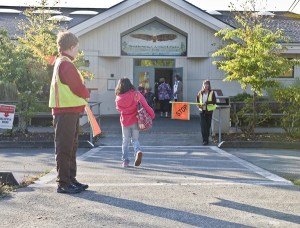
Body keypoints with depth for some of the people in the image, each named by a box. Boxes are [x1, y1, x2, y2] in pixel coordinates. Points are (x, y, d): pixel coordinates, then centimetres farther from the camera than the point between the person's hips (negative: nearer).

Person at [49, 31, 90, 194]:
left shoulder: (61, 62, 18)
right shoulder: (66, 64, -16)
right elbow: (79, 88, -17)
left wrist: (83, 95, 3)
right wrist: (87, 95, 2)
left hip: (70, 111, 10)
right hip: (66, 112, -10)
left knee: (71, 147, 16)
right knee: (65, 148, -5)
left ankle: (71, 179, 24)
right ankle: (63, 183, 1)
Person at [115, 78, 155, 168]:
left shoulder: (118, 98, -6)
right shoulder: (136, 94, -9)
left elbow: (119, 109, 8)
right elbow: (145, 105, -12)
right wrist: (152, 115, -6)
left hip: (125, 122, 0)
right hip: (135, 121, 0)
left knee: (125, 141, 14)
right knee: (135, 139, 13)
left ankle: (125, 160, 14)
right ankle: (138, 151, -16)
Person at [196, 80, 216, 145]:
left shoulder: (211, 93, -2)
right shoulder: (200, 93, 7)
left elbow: (214, 102, -9)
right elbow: (197, 101, 16)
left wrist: (207, 103, -21)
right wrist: (199, 105, -4)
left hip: (209, 111, -1)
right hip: (202, 111, 1)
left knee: (208, 126, 6)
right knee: (203, 126, -8)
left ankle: (206, 138, 22)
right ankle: (205, 140, -8)